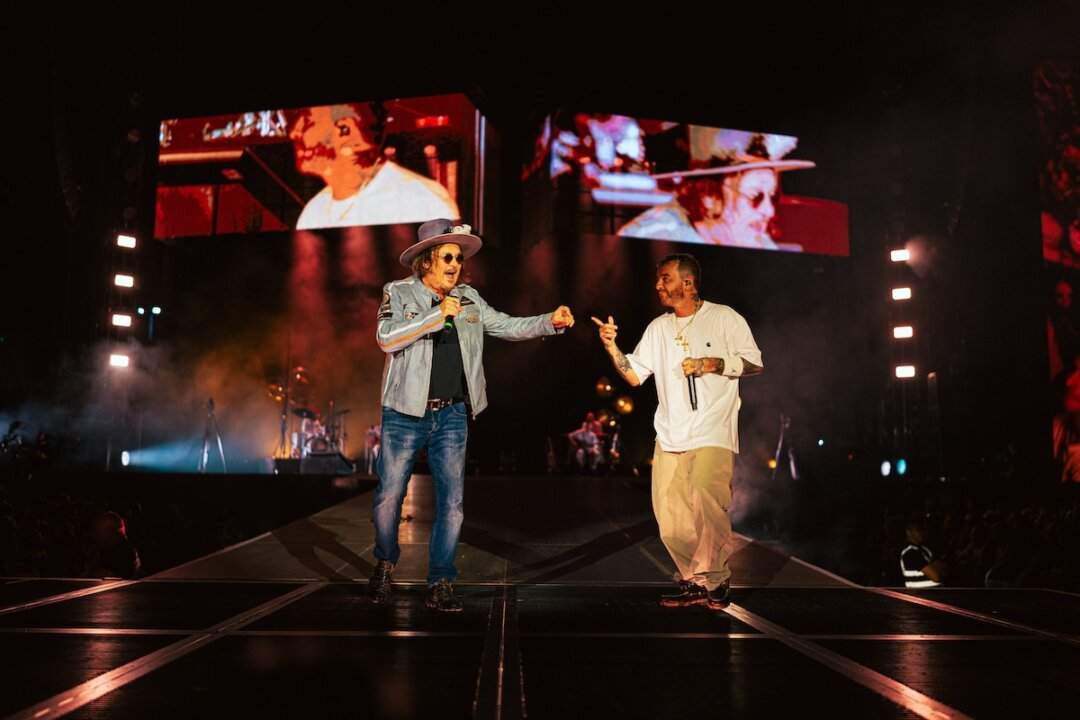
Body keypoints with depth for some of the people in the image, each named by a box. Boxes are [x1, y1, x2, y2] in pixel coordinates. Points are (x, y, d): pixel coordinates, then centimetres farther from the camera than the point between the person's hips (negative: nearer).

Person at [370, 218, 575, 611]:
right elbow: (386, 338, -15)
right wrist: (436, 315, -21)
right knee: (389, 496, 4)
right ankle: (385, 565, 29)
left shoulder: (468, 299, 11)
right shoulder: (398, 293, -1)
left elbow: (508, 326, 7)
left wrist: (550, 322, -8)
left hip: (452, 416, 3)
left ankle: (440, 584, 12)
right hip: (406, 414, -3)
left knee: (452, 502, 2)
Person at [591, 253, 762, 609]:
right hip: (670, 434, 5)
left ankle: (715, 580, -1)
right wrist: (612, 347, -3)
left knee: (706, 503, -19)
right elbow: (635, 375, 12)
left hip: (713, 433, -5)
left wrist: (712, 364, -10)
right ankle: (694, 583, 13)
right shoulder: (658, 328, 16)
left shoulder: (724, 318, 2)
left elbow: (755, 363, 2)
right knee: (670, 513, 0)